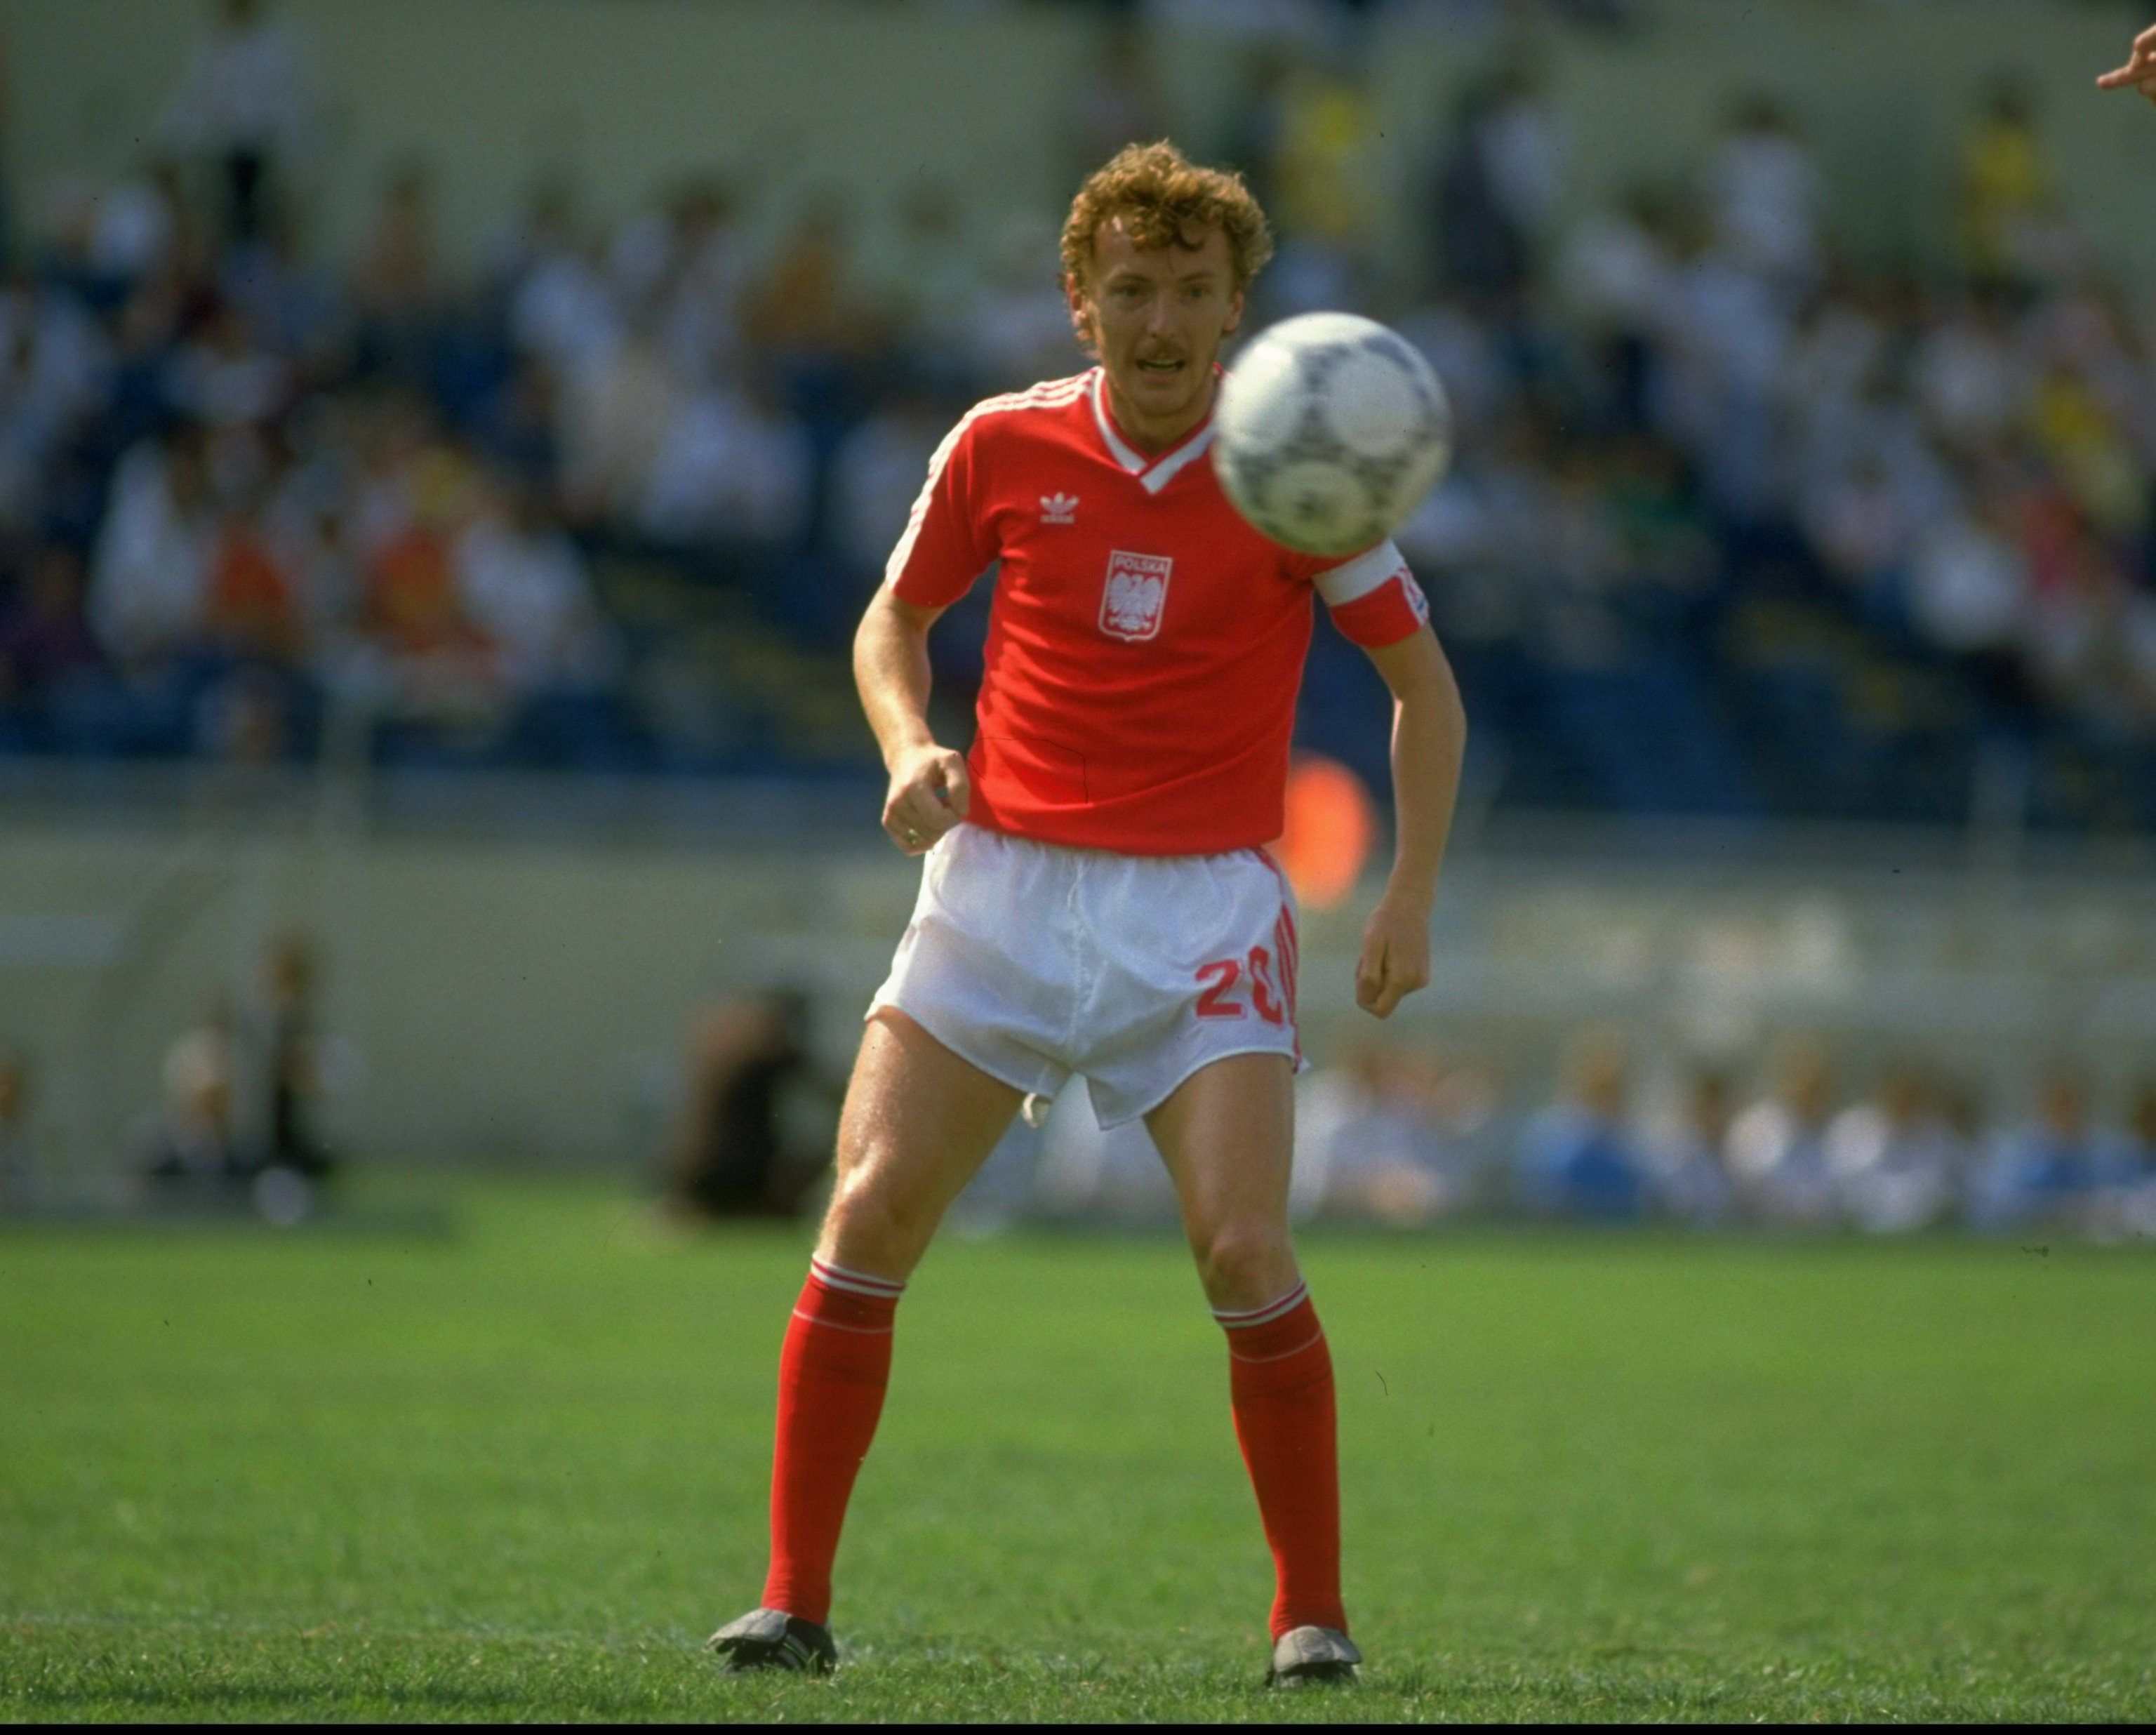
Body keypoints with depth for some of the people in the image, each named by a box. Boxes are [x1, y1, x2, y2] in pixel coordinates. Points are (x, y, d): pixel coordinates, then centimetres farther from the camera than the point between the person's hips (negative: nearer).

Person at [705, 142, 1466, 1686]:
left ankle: (1314, 1612, 0)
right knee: (870, 1214, -10)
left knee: (1244, 1251, -16)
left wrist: (1413, 894, -4)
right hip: (1003, 875, 2)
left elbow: (1423, 682, 6)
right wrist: (909, 747, -5)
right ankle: (794, 1601, -1)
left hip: (1203, 905, -2)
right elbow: (895, 619, 16)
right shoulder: (1003, 448, 1)